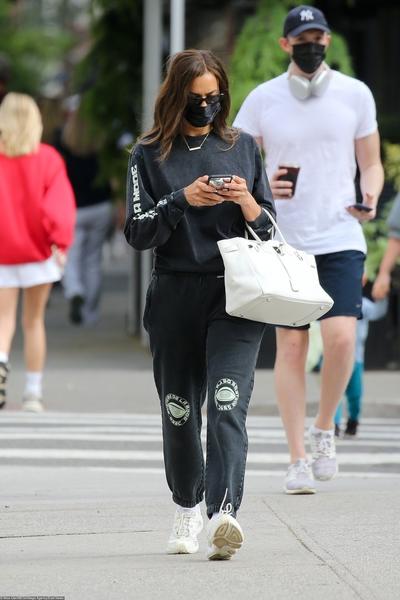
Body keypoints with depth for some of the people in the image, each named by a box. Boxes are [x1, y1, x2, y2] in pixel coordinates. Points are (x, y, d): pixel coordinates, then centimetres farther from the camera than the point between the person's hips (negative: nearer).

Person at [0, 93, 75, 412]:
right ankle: (33, 392, 11)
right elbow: (59, 203, -13)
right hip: (38, 251, 0)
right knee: (34, 320, 10)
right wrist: (60, 242, -16)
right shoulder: (47, 158, -4)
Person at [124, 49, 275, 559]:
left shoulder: (242, 147, 11)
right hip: (175, 297, 1)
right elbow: (138, 233, -1)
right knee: (179, 411, 8)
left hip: (235, 294, -1)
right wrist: (183, 200, -16)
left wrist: (247, 203, -9)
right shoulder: (150, 156, 5)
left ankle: (222, 513, -30)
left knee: (228, 404, -17)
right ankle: (186, 511, 27)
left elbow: (268, 229, 13)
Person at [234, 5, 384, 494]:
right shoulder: (262, 99, 3)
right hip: (282, 242, 0)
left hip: (340, 238, 0)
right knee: (290, 345, 0)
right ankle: (297, 459, 6)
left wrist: (369, 198, -9)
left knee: (341, 338, -15)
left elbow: (371, 163, 11)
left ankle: (324, 429, 10)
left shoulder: (355, 94, 4)